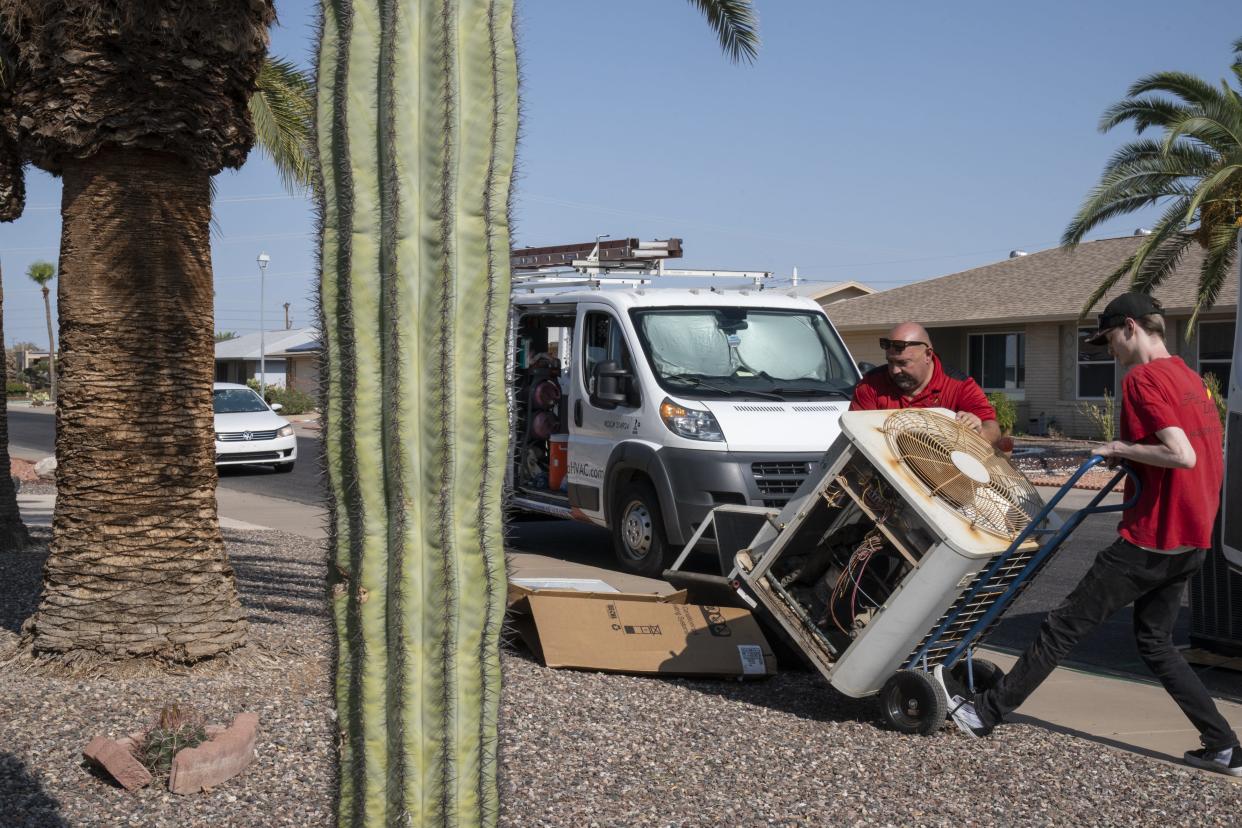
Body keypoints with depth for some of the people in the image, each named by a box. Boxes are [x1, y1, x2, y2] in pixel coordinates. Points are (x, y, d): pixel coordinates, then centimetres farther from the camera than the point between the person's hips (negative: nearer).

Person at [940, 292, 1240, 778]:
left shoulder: (1142, 378, -14)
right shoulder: (1190, 378, 14)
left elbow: (1182, 455, -25)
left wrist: (1122, 449, -12)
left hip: (1149, 538, -9)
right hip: (1191, 540, 9)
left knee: (1064, 627, -1)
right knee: (1155, 643, 18)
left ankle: (985, 714, 7)